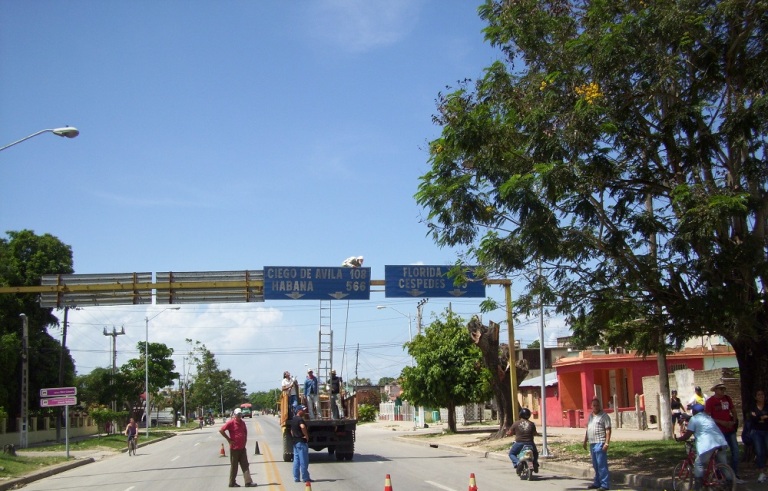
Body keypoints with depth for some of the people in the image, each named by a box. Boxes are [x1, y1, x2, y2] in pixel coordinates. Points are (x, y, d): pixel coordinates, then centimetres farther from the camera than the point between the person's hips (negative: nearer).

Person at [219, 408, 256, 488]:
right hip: (234, 448, -6)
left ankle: (248, 482, 1)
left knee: (245, 465, 2)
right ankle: (232, 483, 12)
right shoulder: (231, 422, -11)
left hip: (242, 448, 6)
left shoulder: (242, 423, 9)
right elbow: (221, 430, -16)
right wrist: (229, 439, -14)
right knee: (234, 466, 2)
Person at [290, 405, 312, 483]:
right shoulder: (300, 419, -15)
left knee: (296, 460, 10)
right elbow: (302, 427, -36)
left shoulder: (293, 419, 16)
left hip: (295, 442, 10)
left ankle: (296, 478, 11)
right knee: (303, 461, -5)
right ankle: (305, 478, -2)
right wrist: (306, 435, -23)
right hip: (302, 442, -10)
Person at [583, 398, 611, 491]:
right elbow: (588, 429, 24)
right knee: (595, 465, 14)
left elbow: (608, 430, -12)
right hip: (592, 444, 8)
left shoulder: (604, 416, -7)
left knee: (601, 465, -7)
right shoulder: (590, 415, 17)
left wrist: (606, 443, -19)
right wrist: (585, 441, 21)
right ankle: (597, 483, 21)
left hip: (600, 444, -8)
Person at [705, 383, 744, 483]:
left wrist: (734, 421, -1)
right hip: (718, 431, -5)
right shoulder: (710, 401, -8)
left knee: (735, 451, 4)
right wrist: (721, 422, -18)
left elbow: (733, 411, 17)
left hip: (730, 429, 5)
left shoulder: (727, 398, 7)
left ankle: (735, 475, 14)